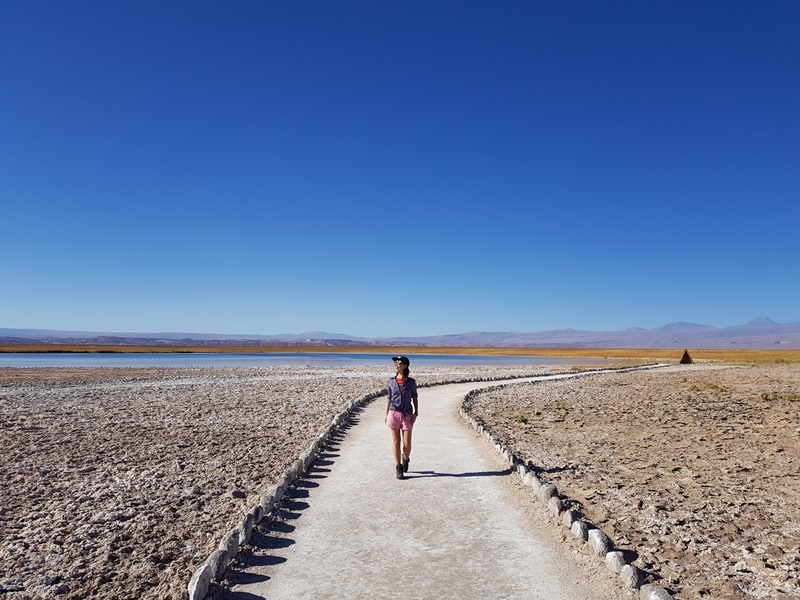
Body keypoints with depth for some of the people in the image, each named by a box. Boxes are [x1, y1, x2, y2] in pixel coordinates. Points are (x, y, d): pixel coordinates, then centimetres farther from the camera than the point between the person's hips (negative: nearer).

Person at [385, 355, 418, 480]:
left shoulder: (411, 382, -2)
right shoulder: (391, 381, 2)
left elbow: (415, 398, 7)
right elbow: (389, 398, 9)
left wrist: (416, 413, -2)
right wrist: (386, 414, 8)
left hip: (407, 415, -1)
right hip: (394, 413, 1)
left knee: (407, 444, 0)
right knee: (396, 441, 3)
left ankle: (405, 458, 32)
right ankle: (398, 467, 14)